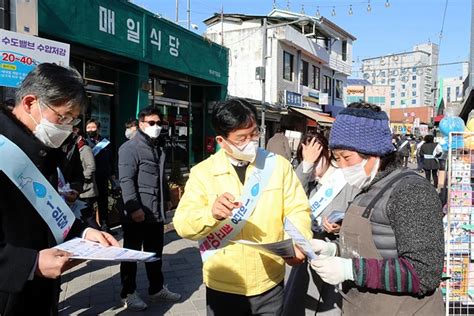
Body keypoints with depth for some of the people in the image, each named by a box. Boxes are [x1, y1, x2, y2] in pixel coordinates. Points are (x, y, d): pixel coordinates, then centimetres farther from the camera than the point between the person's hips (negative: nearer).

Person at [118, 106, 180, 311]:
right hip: (138, 212, -7)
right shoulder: (130, 148, -10)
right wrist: (134, 208, -23)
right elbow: (126, 180, -17)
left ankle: (157, 289, 31)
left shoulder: (158, 148, 16)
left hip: (157, 212, 8)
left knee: (155, 253, 17)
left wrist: (166, 199, 20)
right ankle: (128, 294, 22)